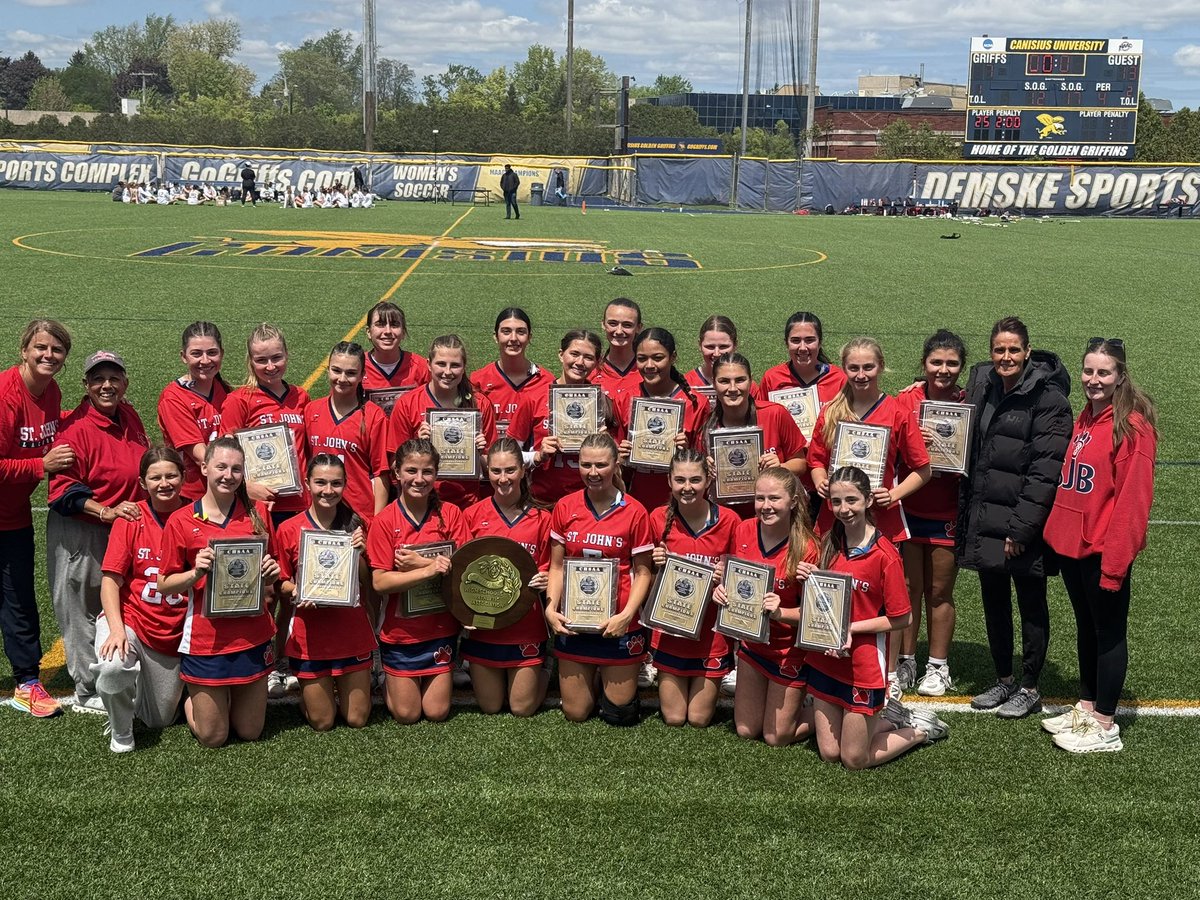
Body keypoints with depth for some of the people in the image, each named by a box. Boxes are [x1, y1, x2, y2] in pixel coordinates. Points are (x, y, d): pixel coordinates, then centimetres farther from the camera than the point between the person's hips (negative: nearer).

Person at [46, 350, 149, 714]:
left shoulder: (129, 416, 4)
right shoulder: (76, 428, -19)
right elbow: (63, 490, -20)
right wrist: (107, 511, -30)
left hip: (123, 531, 8)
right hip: (80, 535, -8)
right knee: (84, 612, 4)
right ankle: (89, 693, 17)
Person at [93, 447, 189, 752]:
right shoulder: (131, 519, -7)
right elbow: (110, 580, -9)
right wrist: (117, 629, -21)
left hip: (175, 632, 2)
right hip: (131, 618, -2)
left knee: (160, 720, 10)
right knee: (113, 668, -35)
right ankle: (120, 730, -4)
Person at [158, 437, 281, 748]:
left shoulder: (257, 513, 3)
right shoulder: (181, 521, -5)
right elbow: (163, 585, -1)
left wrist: (272, 573, -8)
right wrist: (196, 573, -18)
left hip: (253, 635, 3)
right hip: (206, 637, -2)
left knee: (250, 732, 11)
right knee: (213, 737, 6)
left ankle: (224, 699, 41)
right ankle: (192, 701, 36)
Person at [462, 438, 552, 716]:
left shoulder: (541, 518, -4)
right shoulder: (473, 515, -3)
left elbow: (549, 570, 5)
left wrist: (545, 580, -17)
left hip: (526, 627, -1)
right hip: (482, 624, 1)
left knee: (523, 708, 8)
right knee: (489, 706, 11)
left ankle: (543, 672, 37)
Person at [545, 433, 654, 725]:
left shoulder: (634, 512, -7)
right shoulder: (565, 507, 0)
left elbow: (642, 572, -3)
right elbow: (557, 566, 7)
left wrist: (626, 615, -15)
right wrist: (551, 607, -7)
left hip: (618, 624, -2)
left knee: (619, 714, 6)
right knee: (575, 713, 9)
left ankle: (615, 681, 37)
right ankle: (593, 680, 39)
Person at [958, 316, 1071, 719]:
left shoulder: (1047, 397, -13)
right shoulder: (982, 385, 8)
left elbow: (1046, 468, -17)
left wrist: (1022, 527, -20)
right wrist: (966, 515, 8)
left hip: (1024, 522, -7)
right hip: (984, 517, 7)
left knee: (1031, 604, 7)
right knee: (994, 600, 15)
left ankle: (1029, 688, 19)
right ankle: (1004, 680, 30)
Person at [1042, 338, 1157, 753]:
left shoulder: (1132, 425, -16)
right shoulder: (1085, 418, 10)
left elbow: (1133, 499, -19)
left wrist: (1115, 558, -19)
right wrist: (1059, 531, 11)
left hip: (1105, 549, -8)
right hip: (1072, 544, 8)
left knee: (1109, 632, 4)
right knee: (1086, 626, 18)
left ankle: (1105, 727, 14)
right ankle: (1086, 708, 31)